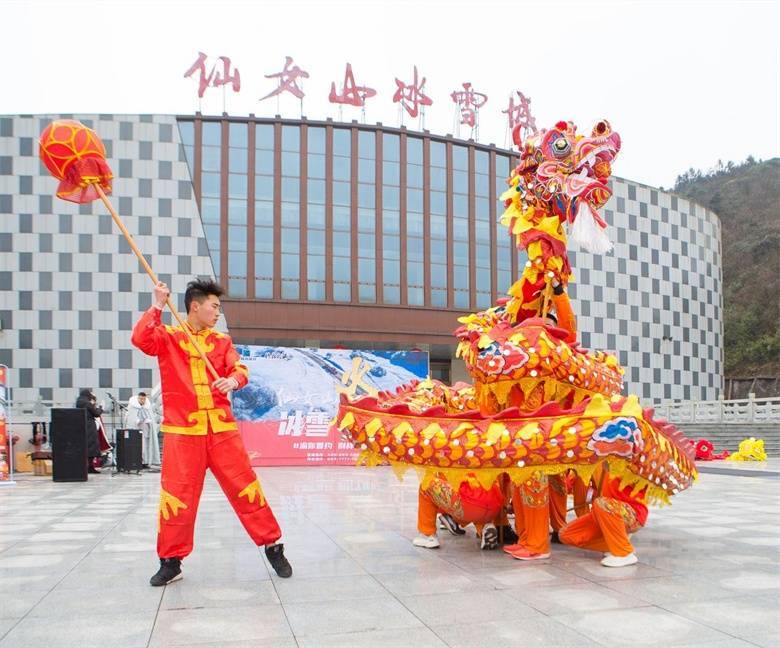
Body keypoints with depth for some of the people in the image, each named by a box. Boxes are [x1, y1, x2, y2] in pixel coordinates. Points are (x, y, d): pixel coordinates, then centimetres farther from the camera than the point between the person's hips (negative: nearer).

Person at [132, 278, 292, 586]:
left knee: (245, 486, 3)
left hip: (222, 429, 2)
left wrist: (234, 379, -18)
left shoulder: (222, 341, 13)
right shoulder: (168, 337, 4)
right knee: (176, 494, 0)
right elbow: (141, 339, -14)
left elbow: (239, 368, 4)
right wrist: (157, 306, -16)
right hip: (182, 431, -2)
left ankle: (272, 546, 15)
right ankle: (171, 561, 16)